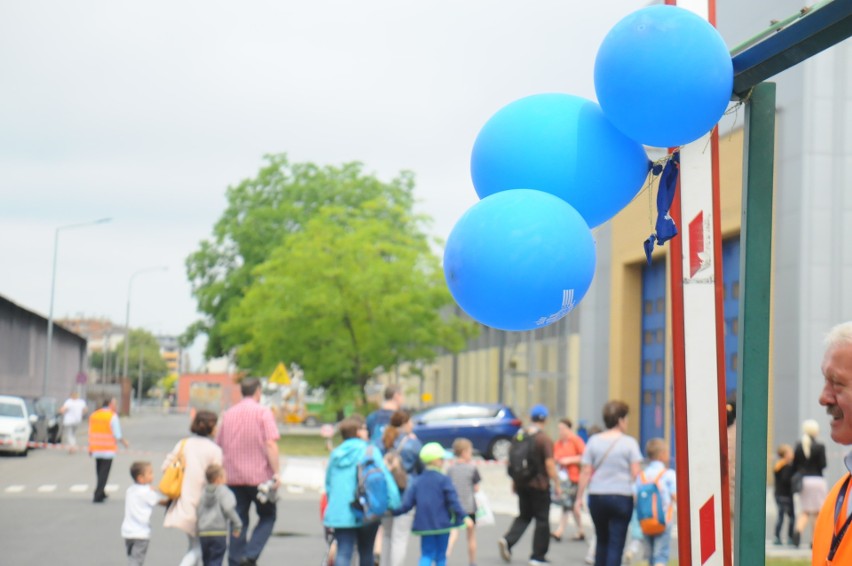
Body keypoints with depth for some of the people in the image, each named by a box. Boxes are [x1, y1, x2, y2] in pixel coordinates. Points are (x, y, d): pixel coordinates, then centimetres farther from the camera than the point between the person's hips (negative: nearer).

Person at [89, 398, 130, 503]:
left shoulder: (93, 415, 8)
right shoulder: (112, 416, -10)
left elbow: (90, 433, 11)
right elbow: (117, 435, -10)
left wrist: (90, 448, 16)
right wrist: (124, 442, 7)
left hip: (96, 450, 6)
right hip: (108, 450, -6)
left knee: (100, 473, 18)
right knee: (104, 474, -2)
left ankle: (101, 494, 28)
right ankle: (98, 496, -6)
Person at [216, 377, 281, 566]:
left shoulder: (228, 414, 11)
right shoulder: (263, 412, -4)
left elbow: (219, 445, 15)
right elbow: (270, 444, -14)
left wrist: (222, 474, 25)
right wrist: (276, 473, -14)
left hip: (233, 478, 4)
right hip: (259, 475, -4)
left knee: (238, 522, 9)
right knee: (267, 516, 9)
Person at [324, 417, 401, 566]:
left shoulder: (335, 454, 13)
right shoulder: (370, 451, -1)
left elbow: (328, 483, 18)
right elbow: (384, 477, -9)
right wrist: (394, 502, -9)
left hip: (339, 512, 3)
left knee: (343, 553, -4)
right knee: (365, 552, 13)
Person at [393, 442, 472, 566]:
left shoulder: (418, 482, 4)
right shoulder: (444, 480, -9)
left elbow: (407, 503, 1)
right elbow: (453, 501, -16)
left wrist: (394, 512, 13)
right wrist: (464, 517, -14)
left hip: (424, 524, 3)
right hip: (442, 523, -3)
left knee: (427, 555, 4)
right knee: (441, 555, 11)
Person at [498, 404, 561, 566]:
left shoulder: (519, 435, 5)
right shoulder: (545, 440, -14)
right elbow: (549, 464, -18)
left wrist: (514, 481, 21)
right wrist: (557, 484, -9)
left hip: (521, 484, 6)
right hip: (539, 485, -6)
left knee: (524, 516, 17)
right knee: (542, 519, 6)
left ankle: (507, 540, -6)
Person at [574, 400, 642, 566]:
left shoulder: (594, 441, 4)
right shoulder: (629, 442, -4)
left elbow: (585, 472, 1)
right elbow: (635, 473, -8)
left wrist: (579, 497, 5)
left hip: (597, 497, 3)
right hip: (621, 497, -3)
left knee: (601, 540, 19)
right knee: (616, 543, -1)